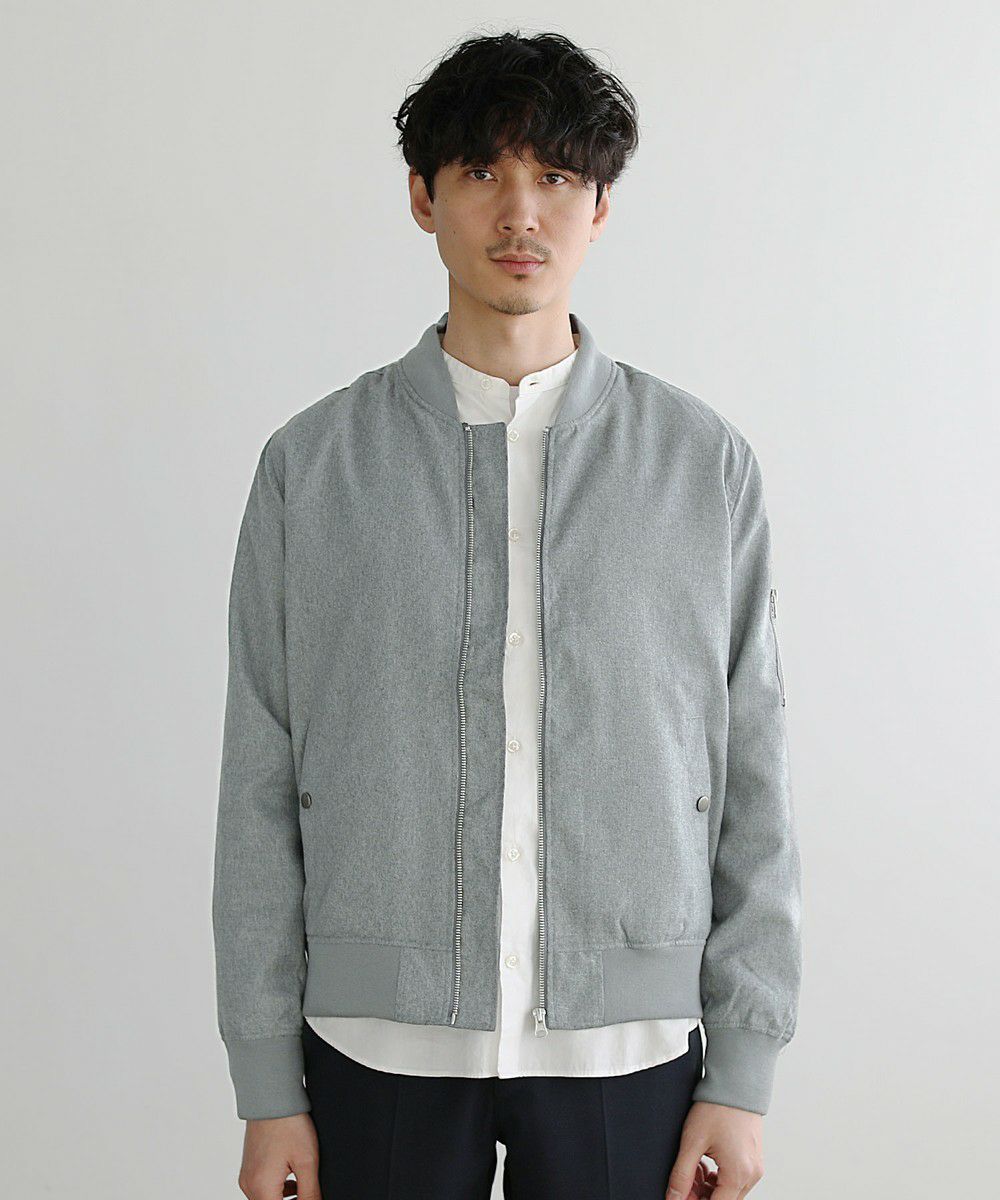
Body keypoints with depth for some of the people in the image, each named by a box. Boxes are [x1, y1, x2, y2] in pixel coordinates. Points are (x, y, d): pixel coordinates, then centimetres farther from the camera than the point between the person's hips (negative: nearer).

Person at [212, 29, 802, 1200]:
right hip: (380, 1040, 0)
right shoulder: (310, 465, -1)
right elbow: (260, 793, 0)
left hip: (626, 1048, 0)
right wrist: (269, 1087, 0)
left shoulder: (706, 464, 0)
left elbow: (752, 785, 1)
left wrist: (744, 1072, 0)